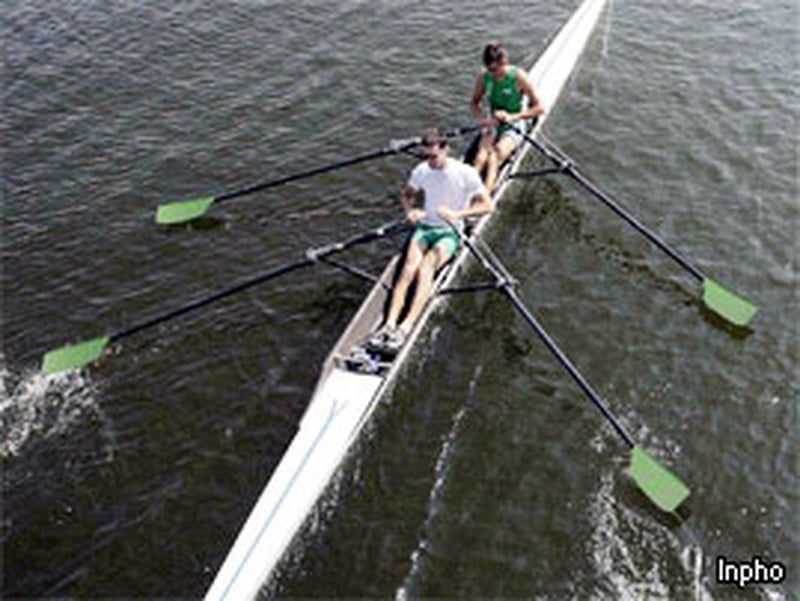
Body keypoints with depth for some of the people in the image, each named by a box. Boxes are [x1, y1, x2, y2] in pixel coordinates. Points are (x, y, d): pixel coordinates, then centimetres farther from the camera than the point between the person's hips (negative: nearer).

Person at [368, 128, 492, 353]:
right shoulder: (421, 171, 1)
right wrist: (410, 210, -5)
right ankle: (389, 324, -34)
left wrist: (457, 214, -23)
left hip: (450, 232, -3)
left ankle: (406, 327, -39)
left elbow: (488, 206, -9)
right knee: (408, 268, -24)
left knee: (426, 269, -29)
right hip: (425, 226, 3)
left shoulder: (466, 173, -11)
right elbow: (406, 195, 19)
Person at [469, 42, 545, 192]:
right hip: (492, 125, 4)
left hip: (513, 128, -4)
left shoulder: (518, 77, -13)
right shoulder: (484, 76, -2)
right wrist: (482, 119, -10)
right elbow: (474, 103, 11)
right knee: (483, 152, -29)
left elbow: (539, 107, -13)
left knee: (497, 154, -33)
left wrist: (513, 117, -24)